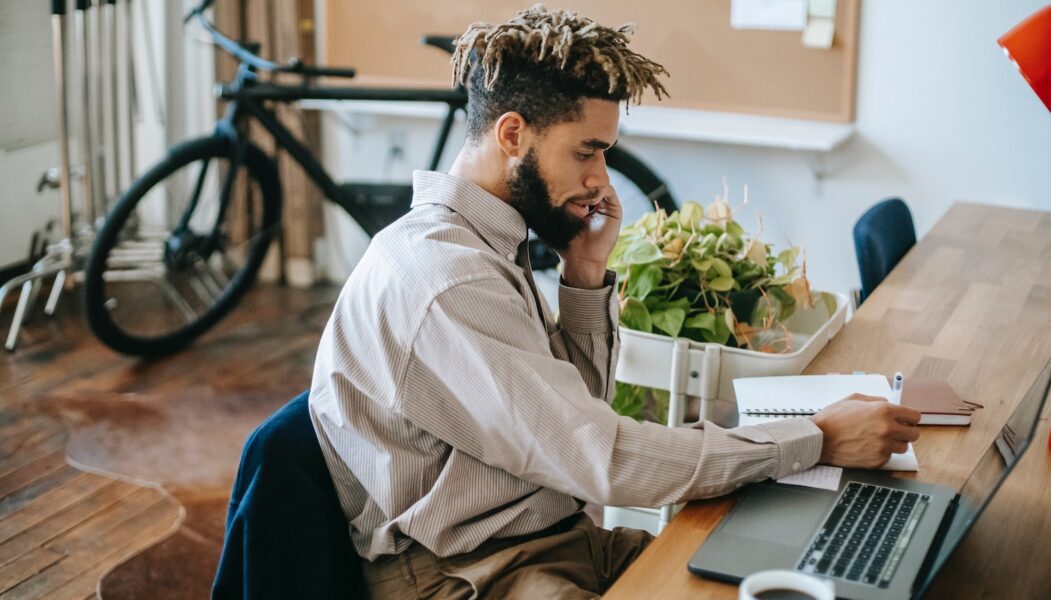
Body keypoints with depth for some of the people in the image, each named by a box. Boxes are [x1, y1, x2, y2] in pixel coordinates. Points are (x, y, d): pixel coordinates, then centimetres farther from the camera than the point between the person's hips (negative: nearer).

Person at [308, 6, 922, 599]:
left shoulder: (490, 243, 6)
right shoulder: (443, 278, -24)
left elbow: (576, 413, 12)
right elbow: (602, 459, -25)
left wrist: (587, 276, -2)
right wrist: (819, 439, -19)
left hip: (557, 534, 9)